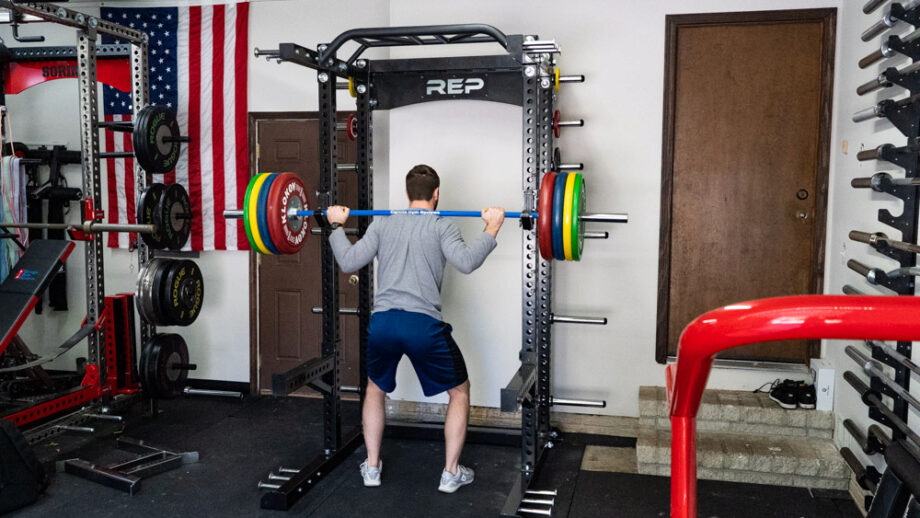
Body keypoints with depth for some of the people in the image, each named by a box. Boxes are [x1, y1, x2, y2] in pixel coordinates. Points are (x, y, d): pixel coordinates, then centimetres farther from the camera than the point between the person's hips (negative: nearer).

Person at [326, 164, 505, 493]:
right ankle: (451, 473, 20)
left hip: (382, 322, 3)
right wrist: (492, 229, -3)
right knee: (459, 392, 19)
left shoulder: (382, 224, 14)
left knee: (375, 389, 30)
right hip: (423, 324, -3)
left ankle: (372, 467, 31)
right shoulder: (441, 226, 5)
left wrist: (336, 226, 22)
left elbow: (349, 262, 8)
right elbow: (466, 261, -13)